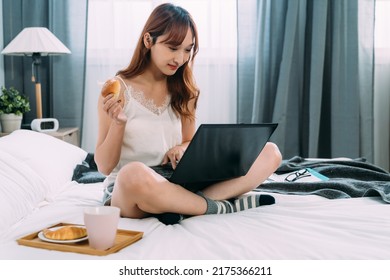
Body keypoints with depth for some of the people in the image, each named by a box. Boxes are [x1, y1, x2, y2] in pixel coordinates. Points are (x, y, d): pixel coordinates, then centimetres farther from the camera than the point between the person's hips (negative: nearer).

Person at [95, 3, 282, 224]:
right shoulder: (118, 90, -6)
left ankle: (185, 207, -24)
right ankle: (224, 207, -21)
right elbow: (105, 167, -5)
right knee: (135, 174, -44)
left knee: (270, 152, -7)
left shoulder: (184, 90, 7)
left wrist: (183, 148, -9)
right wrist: (117, 123, -23)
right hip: (125, 191, -5)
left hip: (176, 186, 5)